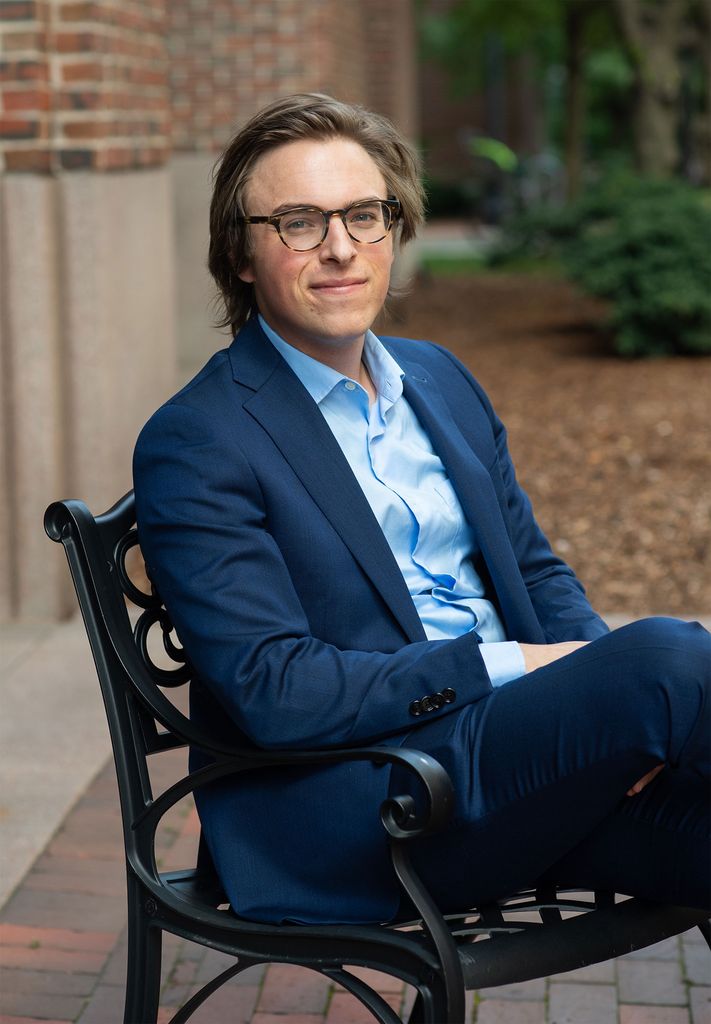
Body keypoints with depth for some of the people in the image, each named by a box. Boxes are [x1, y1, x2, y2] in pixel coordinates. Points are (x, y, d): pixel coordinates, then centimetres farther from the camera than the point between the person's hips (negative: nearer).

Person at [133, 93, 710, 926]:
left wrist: (606, 685, -5)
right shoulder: (193, 445, -7)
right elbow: (269, 692, -15)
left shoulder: (441, 380, 16)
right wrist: (512, 666, -16)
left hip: (517, 747, 7)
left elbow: (536, 574, 17)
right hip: (340, 818, -7)